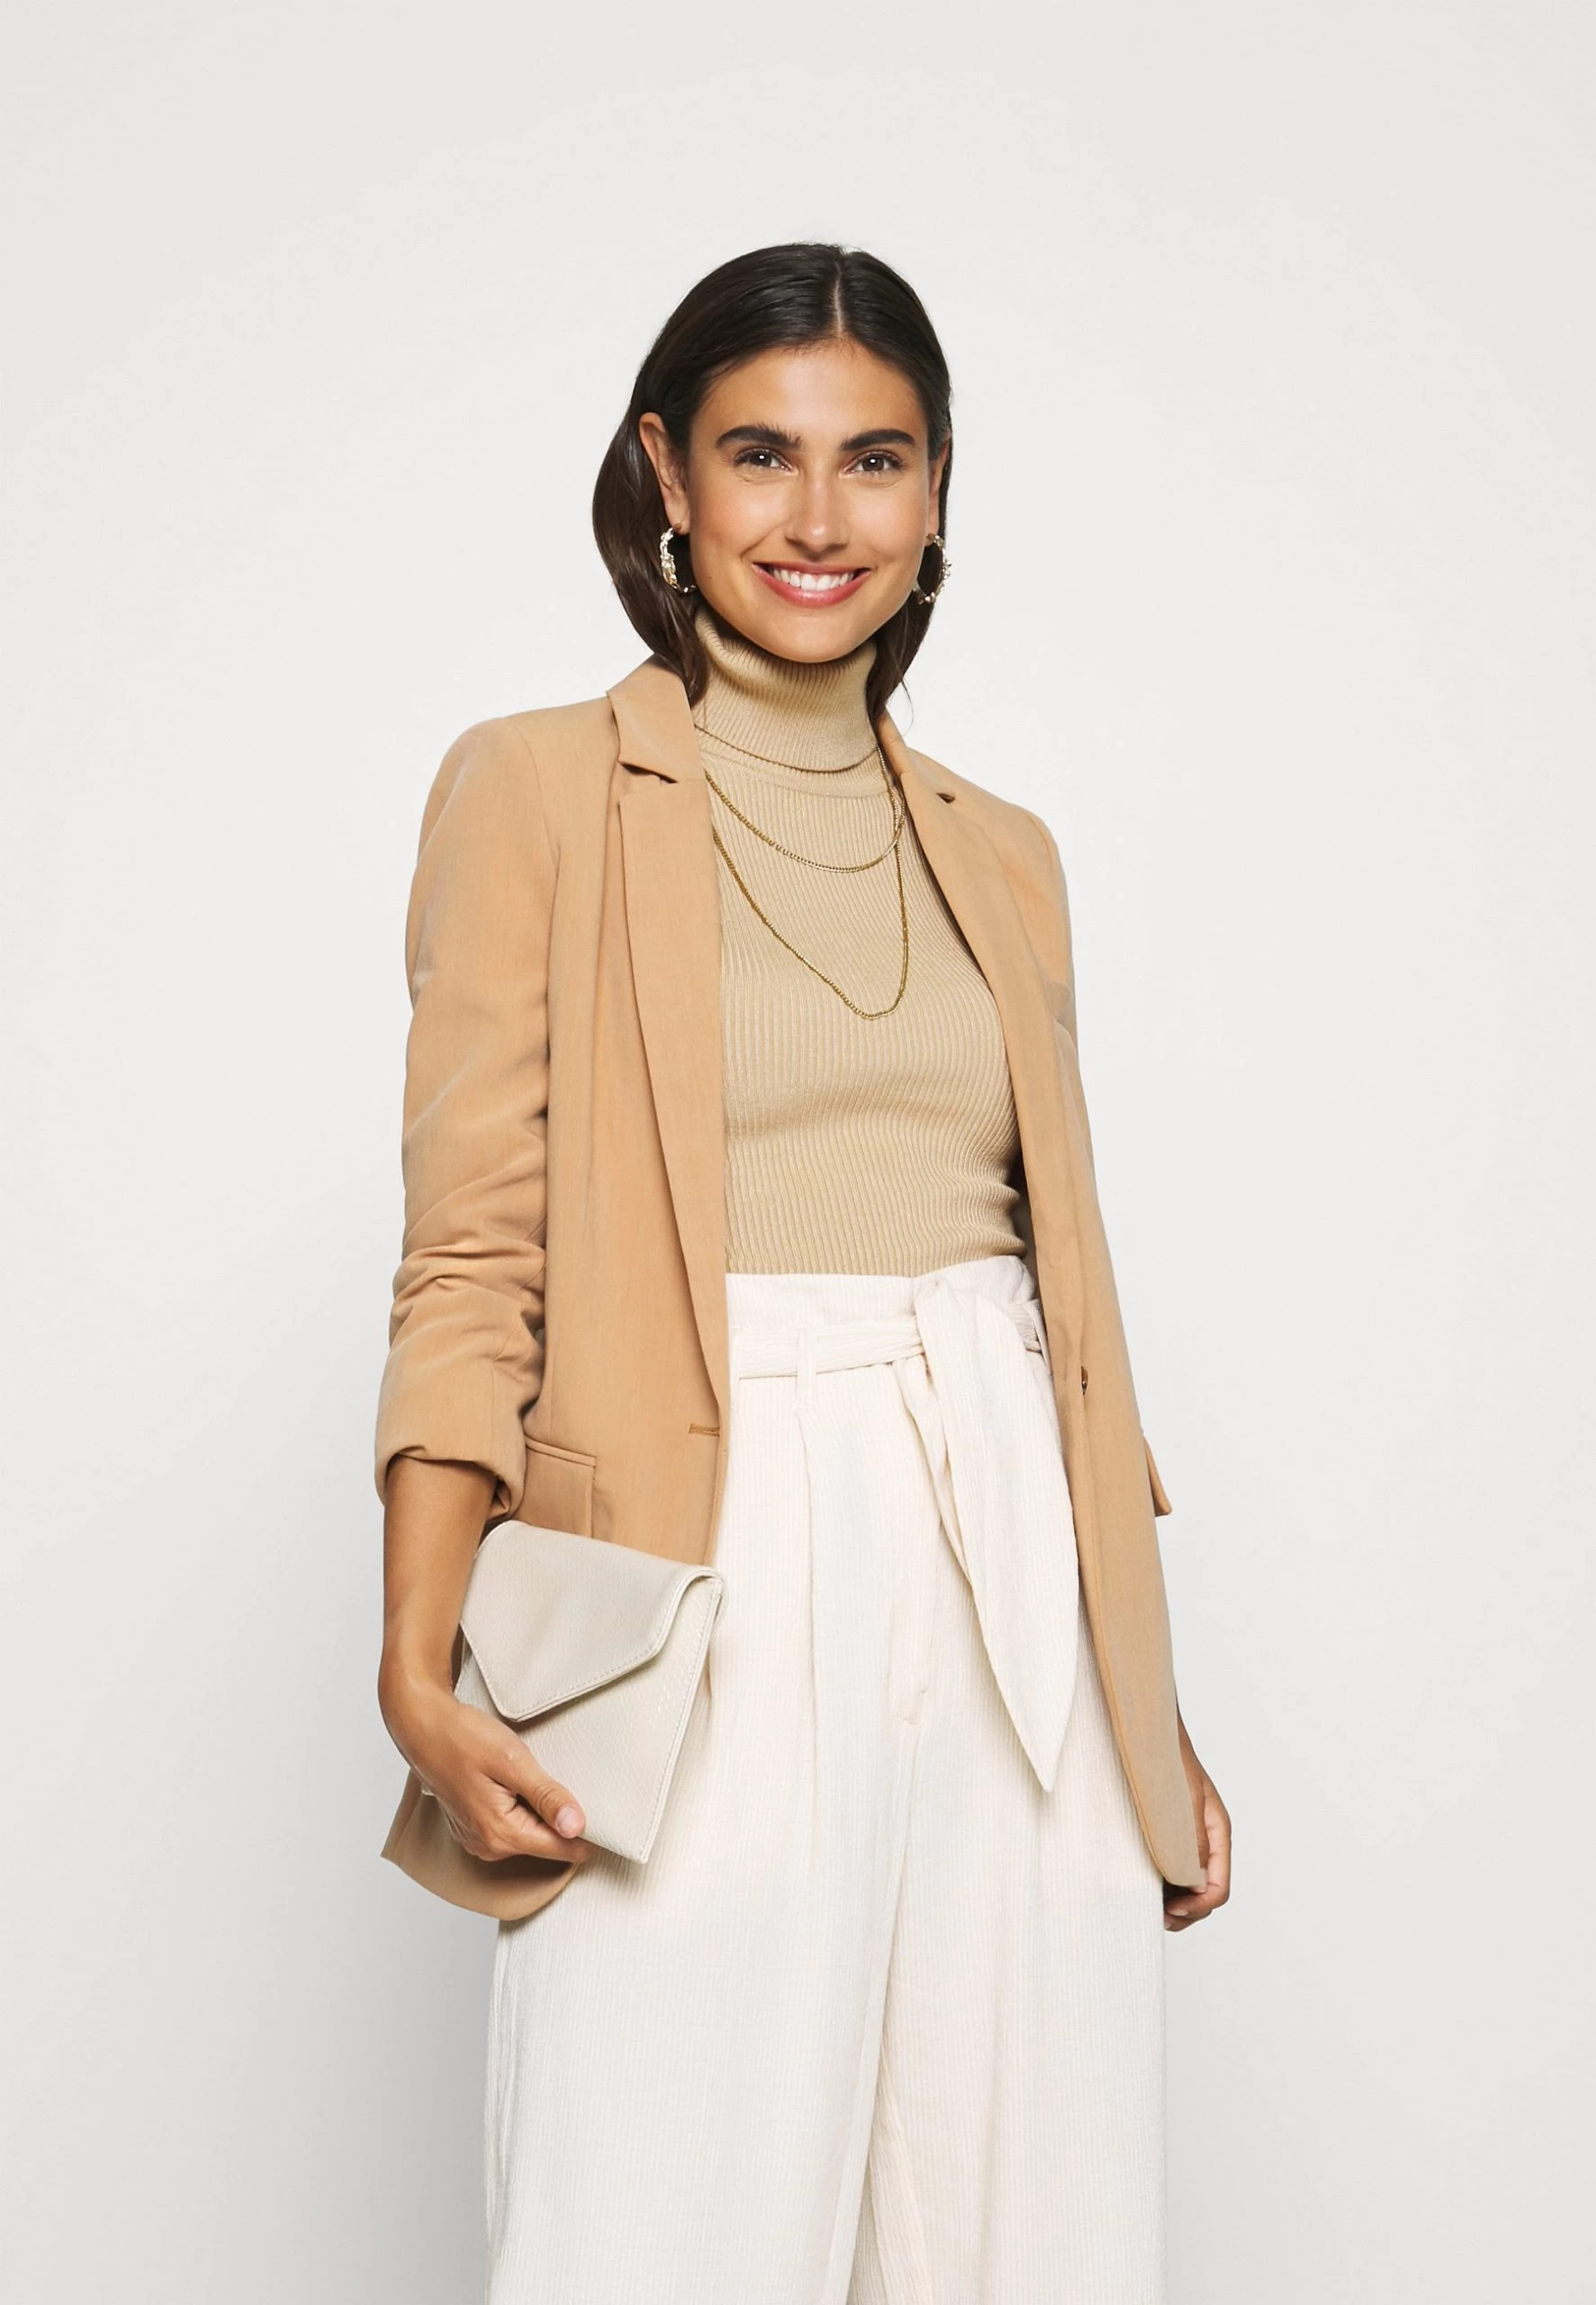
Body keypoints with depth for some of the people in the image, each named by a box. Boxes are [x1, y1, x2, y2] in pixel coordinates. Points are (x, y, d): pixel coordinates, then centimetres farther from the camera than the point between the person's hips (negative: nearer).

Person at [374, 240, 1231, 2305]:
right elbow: (471, 1262, -3)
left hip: (1010, 1591, 4)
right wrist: (419, 1666, -15)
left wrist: (1154, 1714, 14)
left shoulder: (1000, 856, 16)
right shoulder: (538, 791, 3)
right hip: (716, 1585, -4)